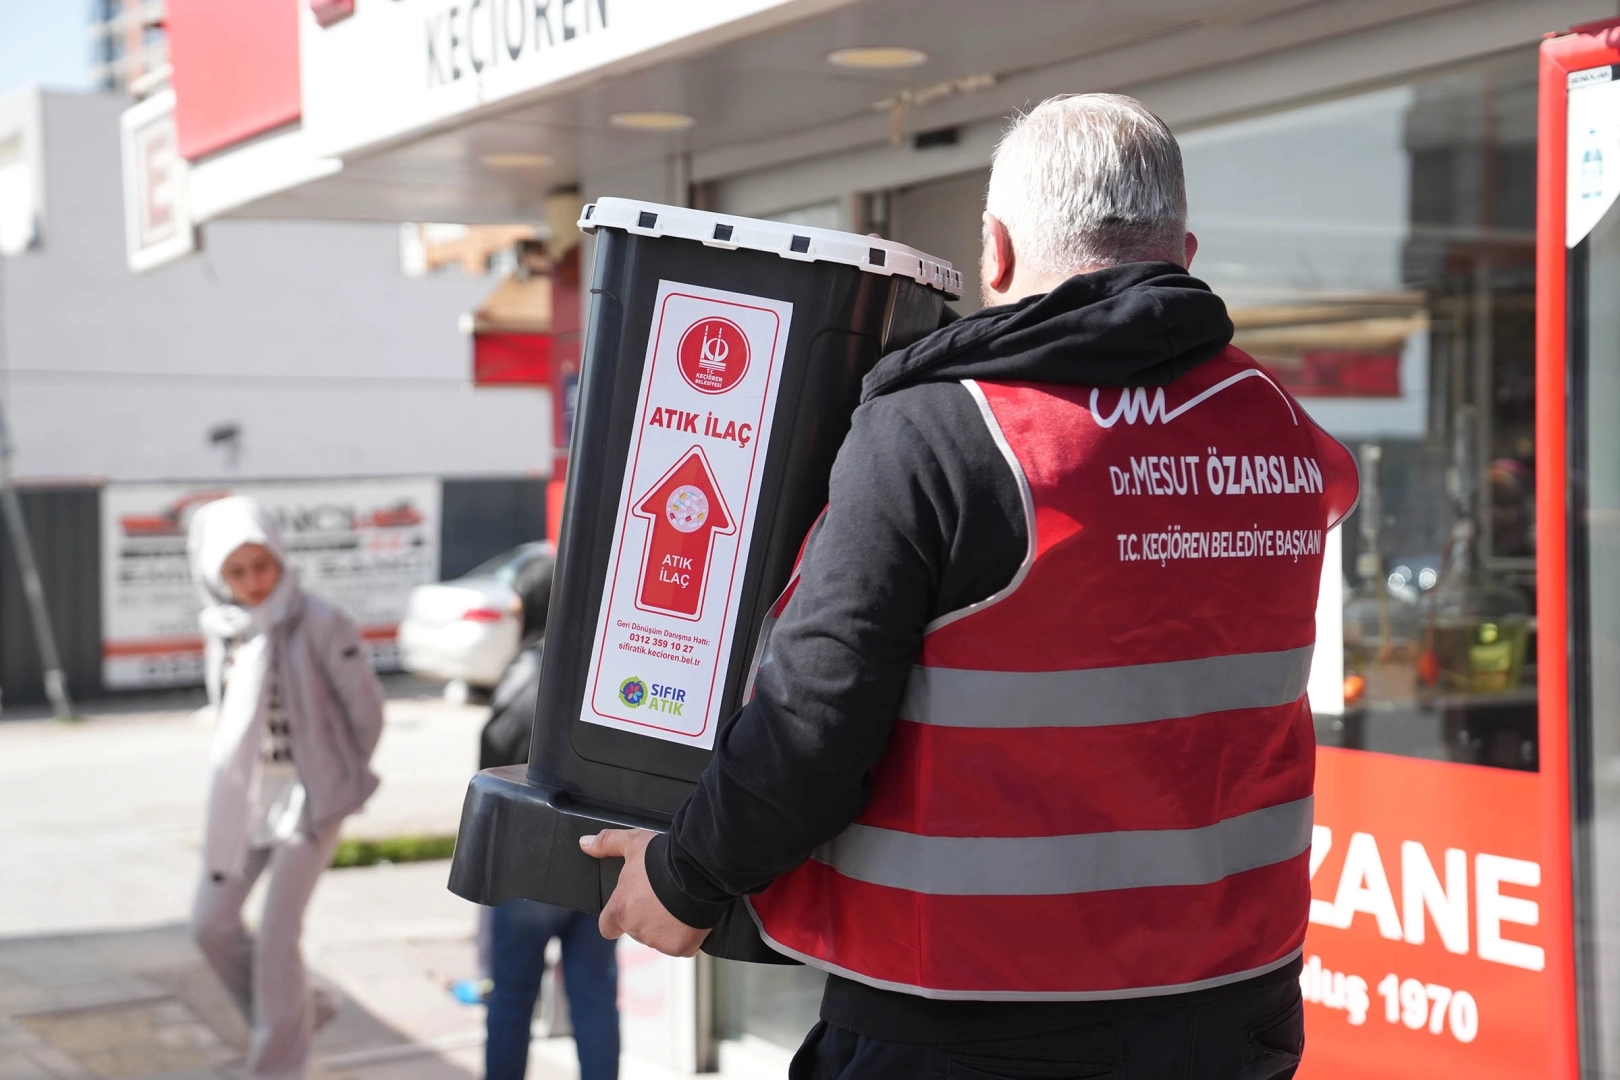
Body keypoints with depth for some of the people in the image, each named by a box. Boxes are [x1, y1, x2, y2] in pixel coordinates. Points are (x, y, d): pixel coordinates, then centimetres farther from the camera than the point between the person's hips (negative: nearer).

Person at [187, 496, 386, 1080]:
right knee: (211, 923, 10)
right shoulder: (220, 627, 0)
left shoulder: (319, 625, -19)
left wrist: (343, 776, 3)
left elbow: (365, 704, -9)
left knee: (276, 935, -6)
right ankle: (298, 1010, 31)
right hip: (242, 795, 7)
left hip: (308, 797, -6)